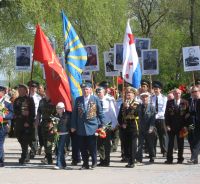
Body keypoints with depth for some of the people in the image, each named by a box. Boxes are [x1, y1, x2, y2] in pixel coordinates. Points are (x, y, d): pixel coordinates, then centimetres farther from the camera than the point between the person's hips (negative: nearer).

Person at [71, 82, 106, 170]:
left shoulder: (95, 99, 1)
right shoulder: (78, 100, 8)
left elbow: (100, 113, 3)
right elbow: (74, 113, 10)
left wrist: (103, 125, -1)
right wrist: (73, 126, 6)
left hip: (92, 126, -3)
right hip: (81, 127, 3)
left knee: (92, 146, -2)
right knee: (83, 147, 5)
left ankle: (94, 162, 14)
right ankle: (85, 164, 14)